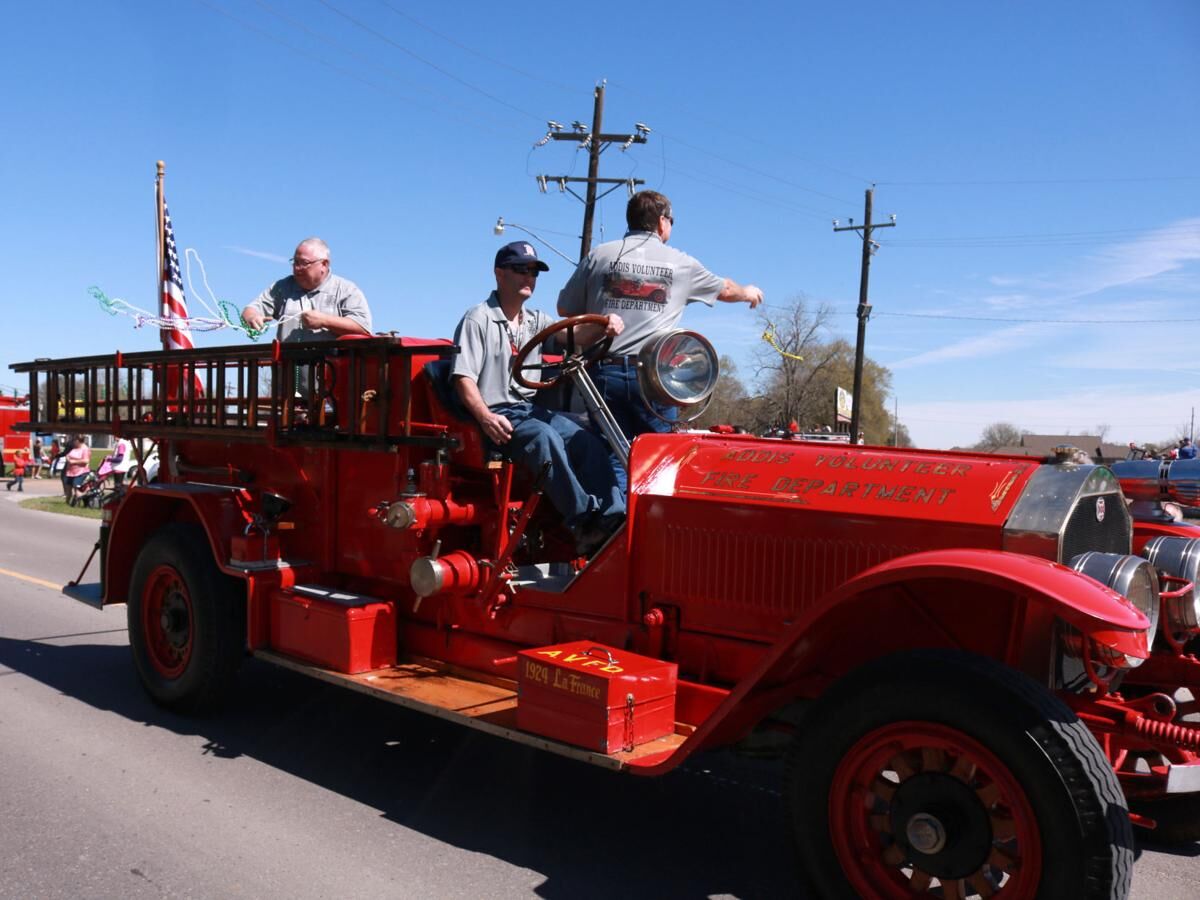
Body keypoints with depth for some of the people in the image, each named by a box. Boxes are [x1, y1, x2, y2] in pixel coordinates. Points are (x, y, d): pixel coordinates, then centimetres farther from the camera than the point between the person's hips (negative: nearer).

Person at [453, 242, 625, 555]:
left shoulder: (535, 321, 20)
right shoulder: (479, 319, -1)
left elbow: (575, 335, 5)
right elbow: (463, 378, -10)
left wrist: (603, 326, -17)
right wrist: (485, 417, -27)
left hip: (530, 408, 7)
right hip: (496, 414, -7)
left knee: (587, 441, -16)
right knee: (545, 438, -34)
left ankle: (614, 518, -24)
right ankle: (584, 521, -36)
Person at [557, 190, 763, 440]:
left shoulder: (599, 255, 7)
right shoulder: (680, 263, 9)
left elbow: (565, 309, 9)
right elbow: (725, 289, 27)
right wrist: (748, 293, 49)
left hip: (605, 371, 1)